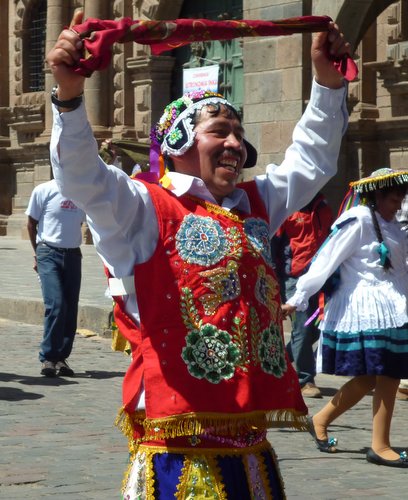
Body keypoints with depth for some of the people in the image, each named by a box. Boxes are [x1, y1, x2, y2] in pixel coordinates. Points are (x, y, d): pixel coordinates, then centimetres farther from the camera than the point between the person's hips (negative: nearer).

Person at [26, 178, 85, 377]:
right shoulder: (43, 190, -5)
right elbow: (31, 224, 4)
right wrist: (40, 252, 6)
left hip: (73, 255, 4)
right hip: (49, 254, -4)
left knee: (71, 309, 2)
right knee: (55, 305, -15)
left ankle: (61, 357, 11)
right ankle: (48, 357, -7)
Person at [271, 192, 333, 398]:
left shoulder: (323, 208, 15)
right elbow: (272, 243, -6)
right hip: (294, 278, -6)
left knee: (314, 329, 8)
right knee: (303, 328, -6)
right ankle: (305, 380, 2)